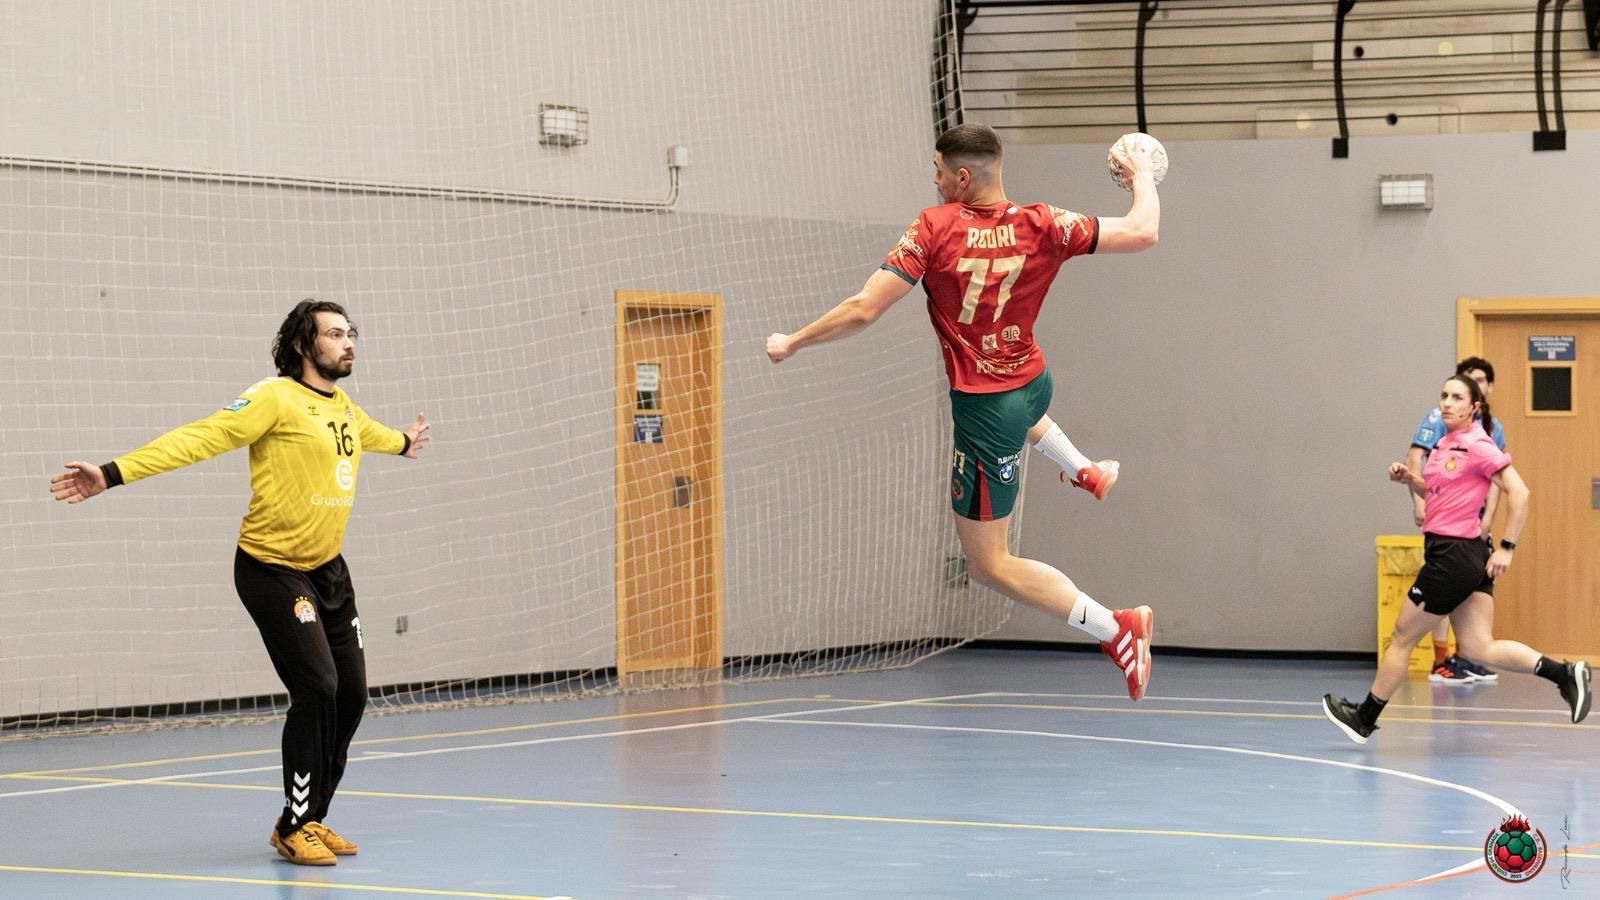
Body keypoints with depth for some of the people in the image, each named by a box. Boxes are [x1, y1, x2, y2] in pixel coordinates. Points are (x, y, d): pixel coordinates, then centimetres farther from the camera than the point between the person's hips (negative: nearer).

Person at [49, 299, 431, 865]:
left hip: (328, 570, 8)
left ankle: (313, 818, 19)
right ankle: (295, 827, 0)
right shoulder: (277, 398, -15)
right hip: (273, 569, -8)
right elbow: (200, 438, -23)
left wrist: (404, 442, 57)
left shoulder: (345, 409, 9)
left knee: (351, 694, 4)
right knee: (317, 688, -14)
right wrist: (114, 473, -32)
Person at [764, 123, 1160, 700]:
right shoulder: (1041, 225, -10)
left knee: (988, 564, 1)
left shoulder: (934, 228, -18)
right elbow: (1142, 233, -8)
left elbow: (863, 310, -20)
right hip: (1033, 381, 6)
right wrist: (1143, 176, 14)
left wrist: (793, 343, -5)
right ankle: (1085, 471, 51)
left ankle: (1116, 629, -8)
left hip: (983, 407, -6)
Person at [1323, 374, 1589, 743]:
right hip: (1470, 559, 9)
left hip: (1454, 556, -9)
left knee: (1401, 639, 4)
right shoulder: (1445, 445, 13)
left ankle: (1364, 719, 16)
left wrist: (1507, 547, -18)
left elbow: (1519, 493, -16)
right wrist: (1410, 479, 8)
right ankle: (1565, 674, -1)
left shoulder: (1478, 445, -13)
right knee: (1478, 648, 3)